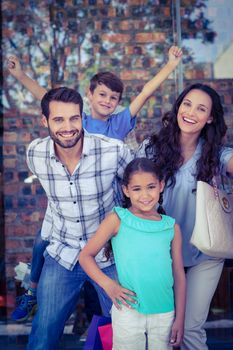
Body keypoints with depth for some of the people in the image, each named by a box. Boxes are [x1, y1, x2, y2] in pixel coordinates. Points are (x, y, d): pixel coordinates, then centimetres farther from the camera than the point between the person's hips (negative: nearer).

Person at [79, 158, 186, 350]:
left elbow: (179, 276, 7)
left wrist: (179, 319, 6)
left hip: (165, 314, 2)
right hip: (128, 311, -2)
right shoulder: (117, 220, -4)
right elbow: (86, 256, -2)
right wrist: (108, 285, -15)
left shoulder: (171, 227, 3)